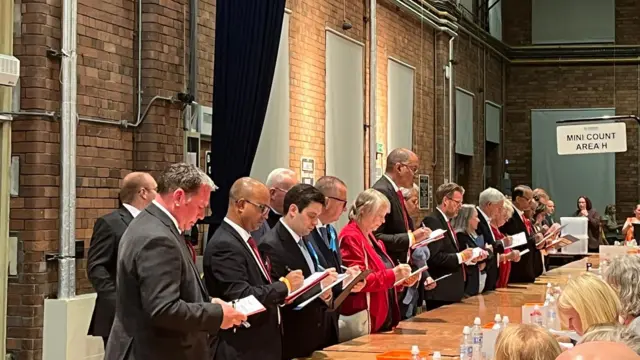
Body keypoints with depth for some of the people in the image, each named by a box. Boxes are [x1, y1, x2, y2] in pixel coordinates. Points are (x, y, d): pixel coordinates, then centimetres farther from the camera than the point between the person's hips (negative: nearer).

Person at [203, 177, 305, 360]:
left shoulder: (244, 239, 12)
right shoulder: (224, 245, -19)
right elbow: (242, 298, -25)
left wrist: (281, 293, -1)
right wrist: (284, 285, -15)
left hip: (261, 343, 9)